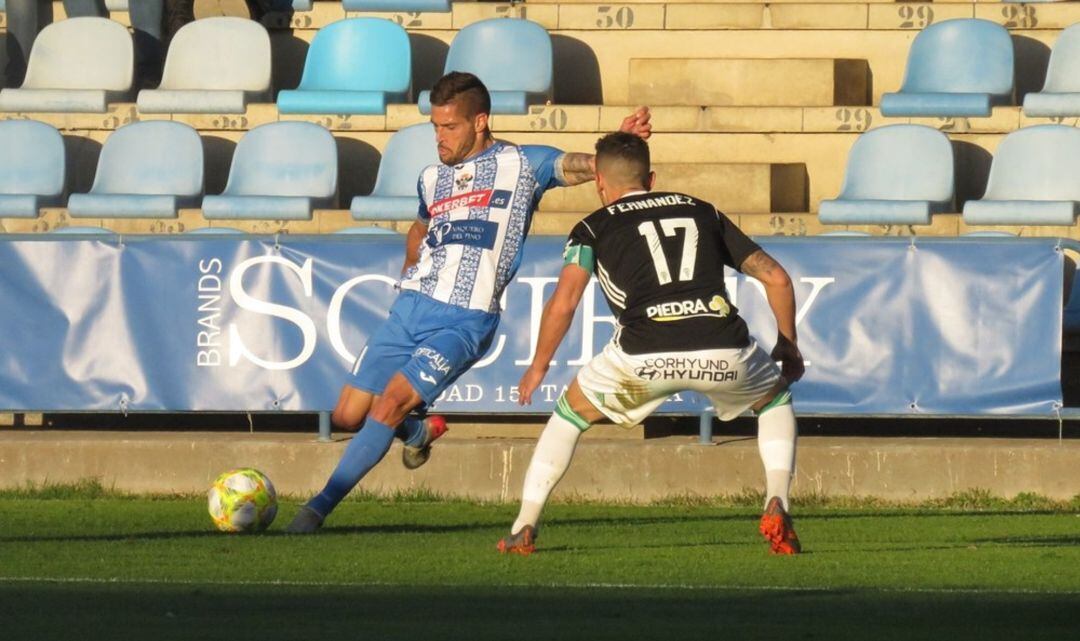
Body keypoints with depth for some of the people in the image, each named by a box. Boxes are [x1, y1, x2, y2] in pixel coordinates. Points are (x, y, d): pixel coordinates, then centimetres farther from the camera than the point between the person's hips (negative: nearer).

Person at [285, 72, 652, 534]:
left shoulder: (521, 165, 1)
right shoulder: (432, 179, 18)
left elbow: (585, 167, -11)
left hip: (465, 321, -6)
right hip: (410, 307, 6)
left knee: (393, 399, -22)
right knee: (348, 415, 2)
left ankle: (321, 507, -17)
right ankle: (419, 431, 34)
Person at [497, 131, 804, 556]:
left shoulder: (594, 228, 18)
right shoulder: (702, 212, 27)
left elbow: (563, 302, 4)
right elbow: (776, 278, 25)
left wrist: (538, 368, 18)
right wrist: (788, 346, 38)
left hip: (645, 357, -2)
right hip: (724, 354, 2)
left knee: (571, 413, 26)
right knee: (775, 399, 33)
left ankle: (524, 528, 18)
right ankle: (776, 508, 12)